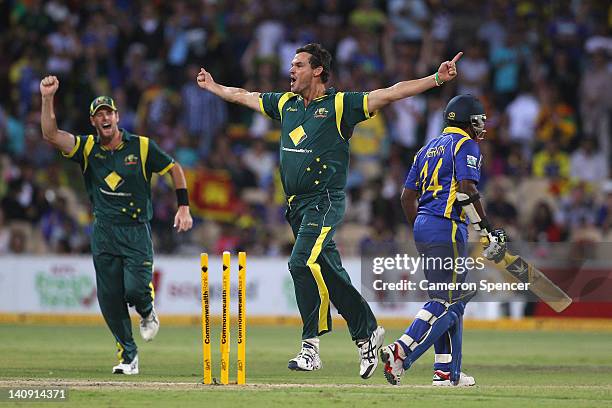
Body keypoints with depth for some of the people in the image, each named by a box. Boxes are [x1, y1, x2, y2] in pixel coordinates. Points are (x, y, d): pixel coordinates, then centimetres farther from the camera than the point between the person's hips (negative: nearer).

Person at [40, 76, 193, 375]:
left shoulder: (141, 146, -1)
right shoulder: (88, 148, 3)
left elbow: (174, 169, 9)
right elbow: (50, 134, -11)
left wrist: (184, 207, 2)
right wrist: (47, 98, -22)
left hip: (137, 231, -2)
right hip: (104, 234, 3)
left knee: (135, 289, -17)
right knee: (109, 299, 0)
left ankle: (147, 311, 20)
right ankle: (128, 355, 13)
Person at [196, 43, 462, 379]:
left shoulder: (340, 104, -5)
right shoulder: (285, 103, 14)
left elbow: (391, 94, -10)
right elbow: (243, 96, 30)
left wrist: (437, 79, -18)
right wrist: (213, 86, 42)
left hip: (325, 201, -7)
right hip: (296, 205, 7)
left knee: (303, 262, -21)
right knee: (329, 272, 8)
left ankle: (311, 345, -16)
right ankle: (367, 332, 17)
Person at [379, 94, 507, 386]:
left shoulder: (429, 148, 21)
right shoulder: (466, 144, -2)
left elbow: (407, 195, 19)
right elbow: (468, 188, -17)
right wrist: (487, 227, -13)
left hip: (423, 226, 9)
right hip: (447, 227, -9)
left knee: (454, 298, 15)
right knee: (446, 302, -9)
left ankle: (447, 371, 11)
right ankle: (401, 352, -25)